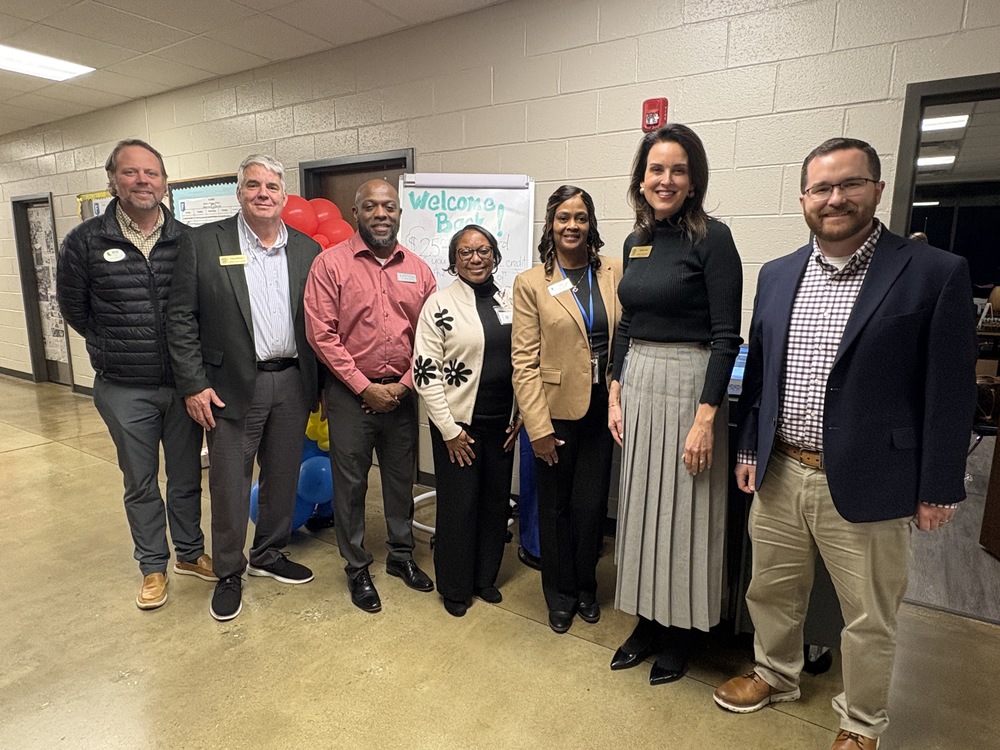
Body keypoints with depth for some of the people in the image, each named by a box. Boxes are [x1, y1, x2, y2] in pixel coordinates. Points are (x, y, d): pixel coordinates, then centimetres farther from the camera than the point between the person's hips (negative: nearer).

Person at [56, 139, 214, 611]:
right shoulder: (85, 242, -6)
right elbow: (73, 308, 6)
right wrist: (115, 349, 9)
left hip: (184, 384, 1)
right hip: (124, 390, -1)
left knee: (187, 477, 15)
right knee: (140, 484, 13)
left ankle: (190, 554, 34)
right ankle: (153, 567, 31)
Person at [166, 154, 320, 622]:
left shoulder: (307, 250, 5)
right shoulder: (203, 243, -2)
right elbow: (180, 318, -3)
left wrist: (323, 384, 4)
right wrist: (193, 385, -9)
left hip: (293, 384, 3)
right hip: (232, 386, -2)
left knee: (283, 477, 15)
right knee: (229, 484, 7)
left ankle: (269, 555, 36)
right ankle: (229, 573, 27)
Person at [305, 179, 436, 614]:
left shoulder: (418, 269, 5)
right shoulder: (331, 263, -5)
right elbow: (321, 334, -10)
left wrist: (403, 385, -6)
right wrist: (365, 387, -13)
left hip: (401, 393, 3)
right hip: (351, 394, -3)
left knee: (401, 477, 15)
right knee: (350, 483, 8)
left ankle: (401, 555, 36)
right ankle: (357, 567, 28)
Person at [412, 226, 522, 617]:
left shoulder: (509, 302, 5)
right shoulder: (439, 304, -7)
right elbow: (425, 372, -10)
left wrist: (521, 416, 6)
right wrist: (450, 429, -11)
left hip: (501, 423, 4)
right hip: (458, 423, -4)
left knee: (497, 501, 14)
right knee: (459, 505, 7)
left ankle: (485, 577, 35)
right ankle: (455, 588, 29)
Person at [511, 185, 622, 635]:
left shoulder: (614, 273, 3)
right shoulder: (531, 283, -3)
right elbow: (524, 361, -7)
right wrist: (538, 426, -11)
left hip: (603, 409, 2)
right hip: (556, 411, -1)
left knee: (591, 506, 10)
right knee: (555, 507, 13)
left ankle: (585, 587, 37)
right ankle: (560, 594, 36)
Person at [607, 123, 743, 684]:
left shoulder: (712, 237, -9)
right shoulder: (636, 241, 10)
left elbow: (726, 336, -14)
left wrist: (705, 417, -19)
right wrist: (616, 395, 8)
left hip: (689, 385, -6)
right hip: (638, 385, 7)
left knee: (683, 513, 6)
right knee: (642, 507, 14)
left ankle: (681, 635, 29)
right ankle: (648, 623, 34)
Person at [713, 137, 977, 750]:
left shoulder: (935, 273, -8)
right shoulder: (778, 274, 5)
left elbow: (950, 392, -7)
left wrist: (939, 489, -6)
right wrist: (749, 449, 10)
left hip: (866, 485, -4)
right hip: (780, 475, 4)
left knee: (869, 619, 16)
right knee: (772, 591, 21)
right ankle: (776, 675, 48)